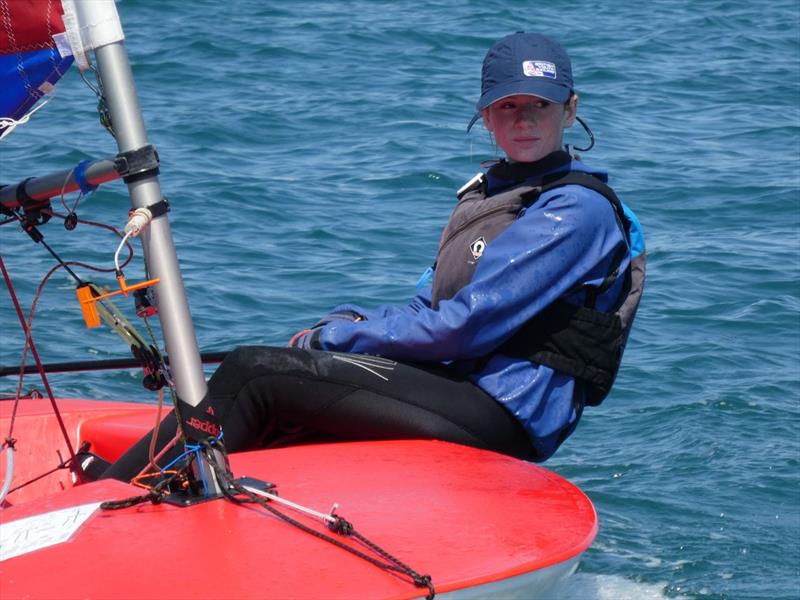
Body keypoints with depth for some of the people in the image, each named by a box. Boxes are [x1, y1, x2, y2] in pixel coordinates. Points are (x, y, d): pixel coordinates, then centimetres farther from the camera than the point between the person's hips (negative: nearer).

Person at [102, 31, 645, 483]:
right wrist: (347, 323, -2)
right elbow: (434, 308, 19)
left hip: (504, 416, -9)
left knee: (252, 376, -15)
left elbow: (463, 327, -16)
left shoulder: (579, 209, -10)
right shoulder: (489, 193, 20)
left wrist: (332, 338, -8)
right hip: (460, 390, 9)